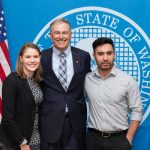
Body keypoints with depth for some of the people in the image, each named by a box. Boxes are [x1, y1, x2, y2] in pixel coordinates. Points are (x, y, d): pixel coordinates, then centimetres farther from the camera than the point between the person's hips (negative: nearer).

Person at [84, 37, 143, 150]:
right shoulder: (87, 79, -1)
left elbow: (136, 111, -4)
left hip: (119, 139, -2)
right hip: (93, 138, 2)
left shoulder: (128, 80, -8)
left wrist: (128, 139, -7)